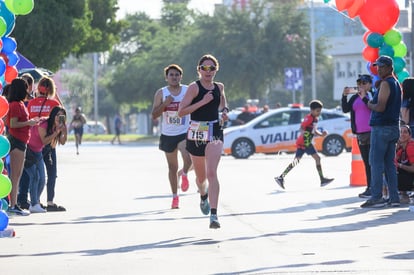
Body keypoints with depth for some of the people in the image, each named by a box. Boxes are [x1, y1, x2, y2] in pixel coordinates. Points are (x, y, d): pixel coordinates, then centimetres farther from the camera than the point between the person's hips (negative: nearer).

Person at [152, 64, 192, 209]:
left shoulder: (188, 91, 0)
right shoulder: (161, 93, 0)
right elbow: (154, 115, -5)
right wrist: (165, 103, -18)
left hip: (185, 133, -1)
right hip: (168, 135, 1)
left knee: (188, 158, -27)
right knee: (172, 167, 9)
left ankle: (184, 174, 7)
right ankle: (175, 197, 23)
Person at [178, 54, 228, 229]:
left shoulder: (219, 87, 7)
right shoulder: (194, 87, -7)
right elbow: (181, 112, -15)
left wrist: (225, 112, 8)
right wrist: (202, 102, -21)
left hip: (215, 132, 1)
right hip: (196, 134, -1)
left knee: (212, 173, -18)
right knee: (201, 177, 15)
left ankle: (213, 215, -23)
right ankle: (204, 196, 51)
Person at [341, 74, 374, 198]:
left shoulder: (373, 95, -3)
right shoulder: (355, 97, 14)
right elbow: (345, 109, 5)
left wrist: (364, 97, -21)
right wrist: (344, 96, -6)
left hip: (372, 132, -7)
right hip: (360, 134, 7)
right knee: (366, 162, 10)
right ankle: (369, 188, 14)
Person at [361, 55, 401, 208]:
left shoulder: (385, 84, -12)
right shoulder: (396, 84, 17)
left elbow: (380, 107, -21)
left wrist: (370, 105, -3)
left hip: (381, 127, -9)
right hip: (394, 127, 9)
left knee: (376, 162, -7)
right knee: (389, 164, 9)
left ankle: (376, 197, -11)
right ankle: (394, 198, 7)